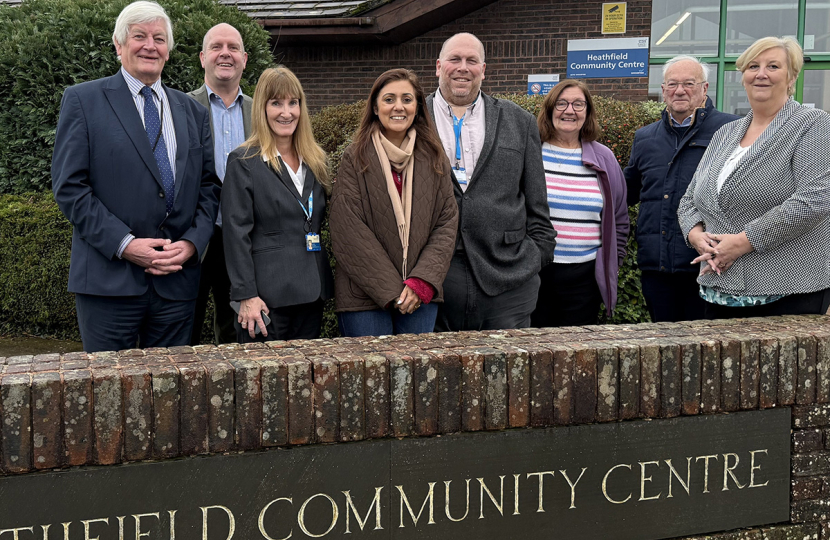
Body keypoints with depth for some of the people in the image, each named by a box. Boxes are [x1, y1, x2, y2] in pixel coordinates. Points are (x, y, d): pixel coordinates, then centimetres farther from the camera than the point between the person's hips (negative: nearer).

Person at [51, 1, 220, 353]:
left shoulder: (193, 112, 15)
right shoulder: (83, 100, 2)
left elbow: (209, 186, 12)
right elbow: (68, 186, -5)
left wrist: (192, 243, -5)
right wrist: (125, 244, -14)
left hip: (177, 280, 4)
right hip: (109, 279, -3)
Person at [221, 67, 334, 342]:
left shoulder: (315, 161, 13)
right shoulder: (243, 162, -5)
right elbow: (236, 233, -9)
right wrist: (246, 296, -16)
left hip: (312, 294, 6)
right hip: (267, 297, -6)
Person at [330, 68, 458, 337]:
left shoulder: (434, 159, 8)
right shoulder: (355, 158, -3)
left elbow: (447, 222, 5)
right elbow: (348, 232, -8)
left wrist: (422, 282, -8)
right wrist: (392, 290, -12)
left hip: (422, 297, 3)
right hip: (365, 295, -3)